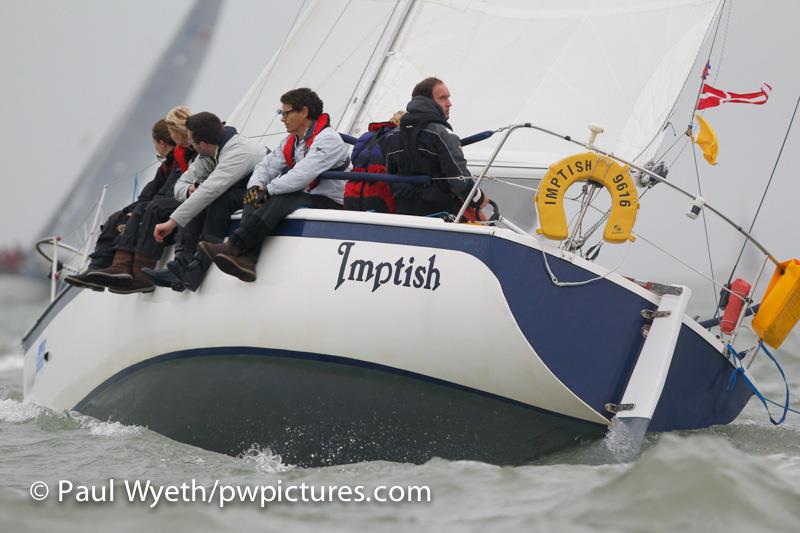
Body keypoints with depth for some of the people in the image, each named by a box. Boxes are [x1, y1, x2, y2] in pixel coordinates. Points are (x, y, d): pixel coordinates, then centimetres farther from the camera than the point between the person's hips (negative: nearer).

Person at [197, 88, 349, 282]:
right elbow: (267, 166, 16)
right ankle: (246, 260, -33)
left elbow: (302, 175, -24)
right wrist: (255, 187, -7)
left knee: (281, 200, -33)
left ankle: (232, 246, -40)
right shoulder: (290, 142, 17)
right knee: (254, 201, -13)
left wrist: (267, 190, -19)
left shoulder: (328, 140, -13)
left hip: (328, 203, -8)